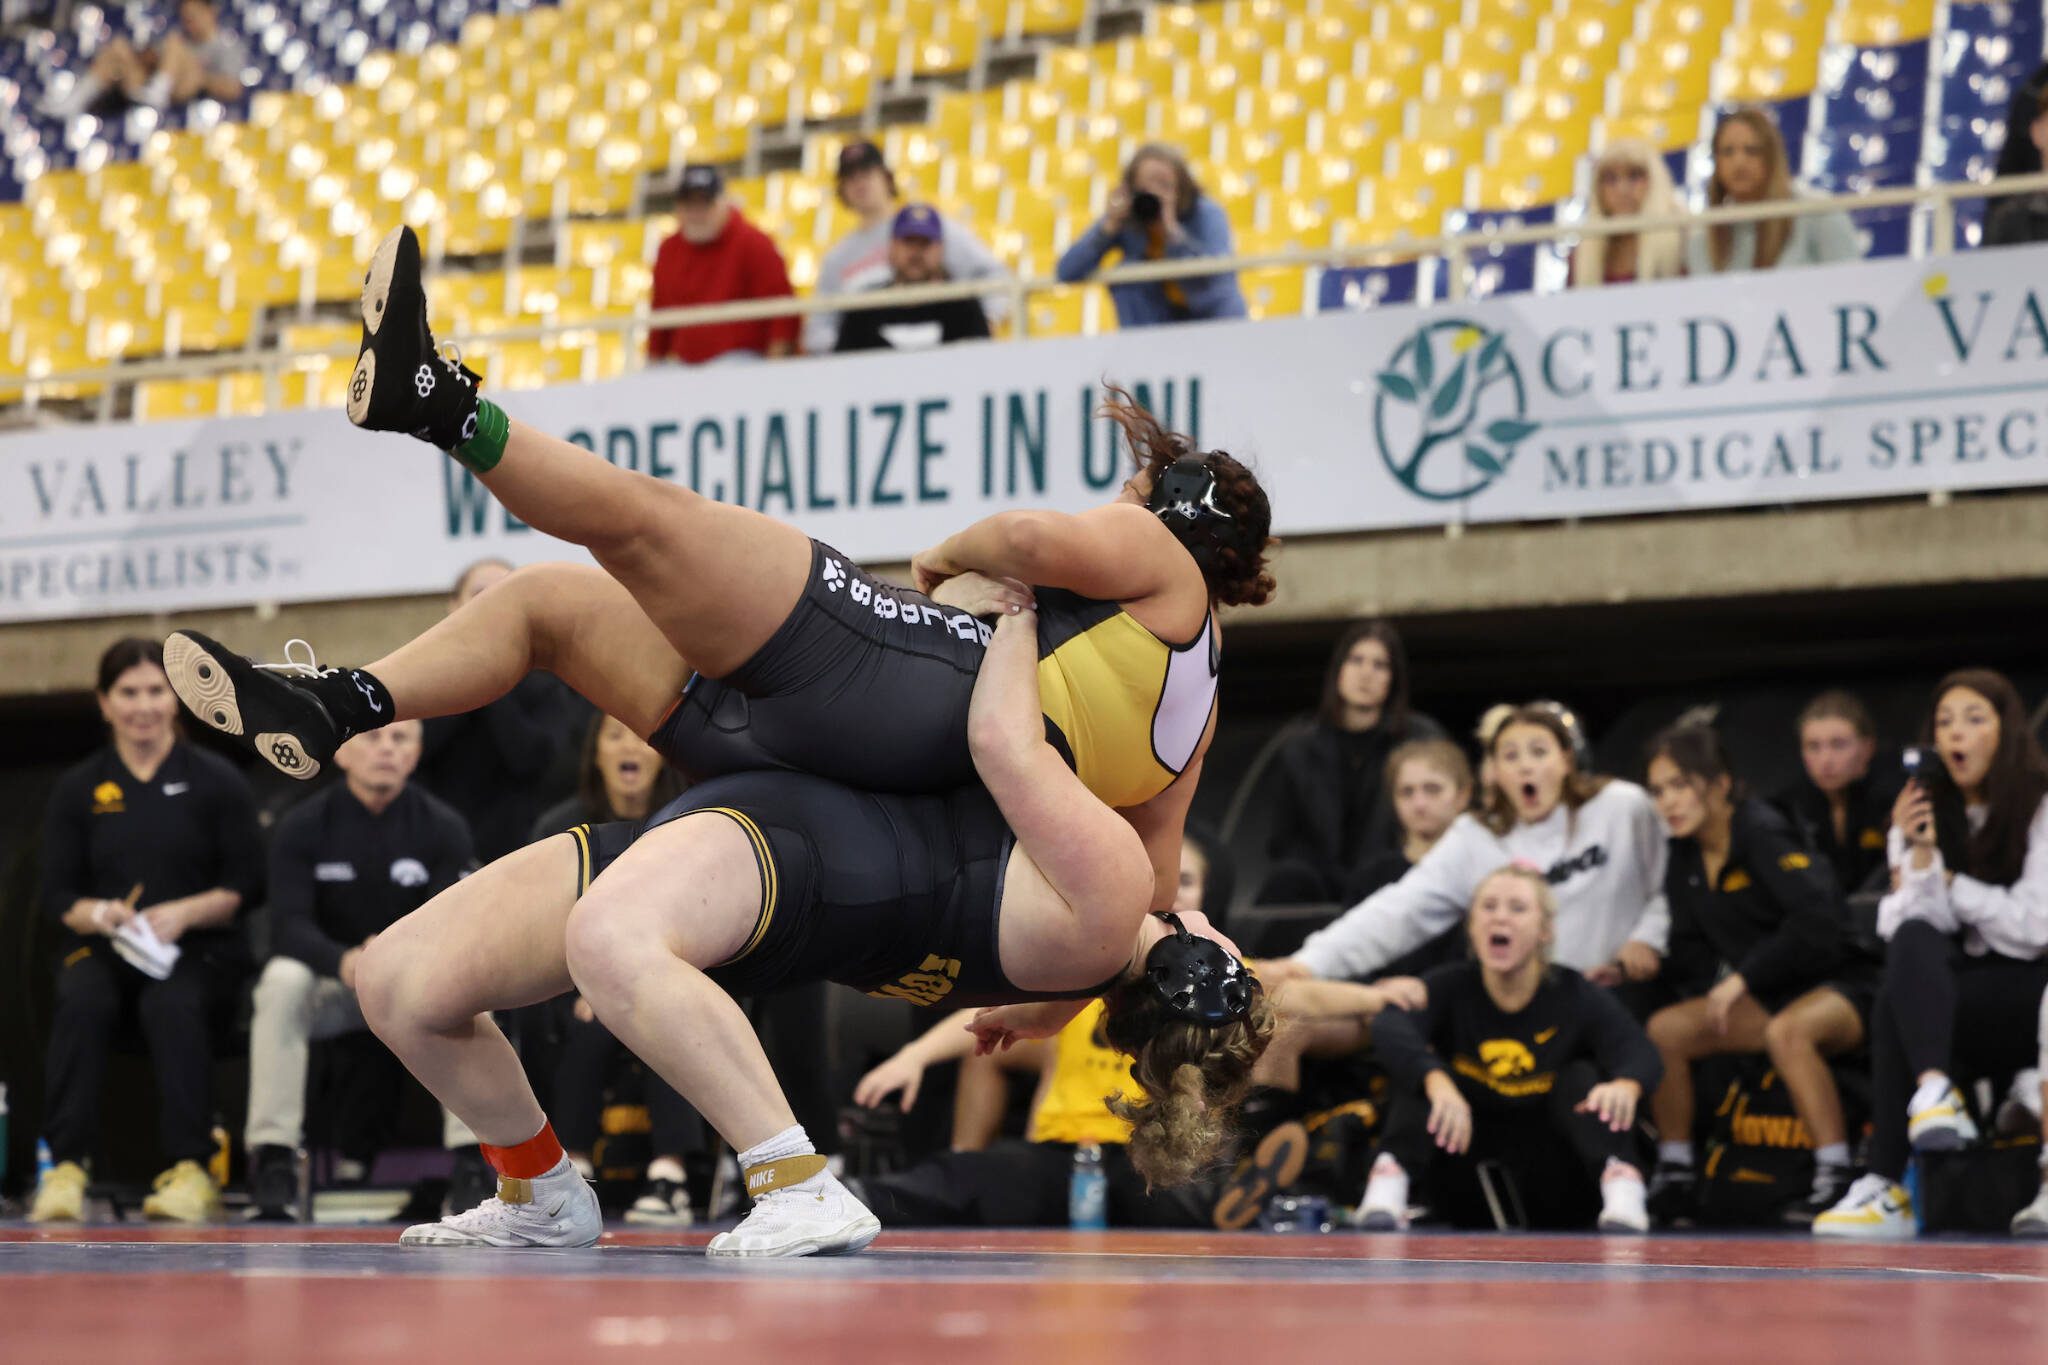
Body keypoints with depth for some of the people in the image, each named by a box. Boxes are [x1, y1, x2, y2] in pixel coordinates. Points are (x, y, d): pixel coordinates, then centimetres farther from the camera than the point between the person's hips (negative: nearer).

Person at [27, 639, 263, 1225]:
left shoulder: (217, 782, 7)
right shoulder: (77, 790, 13)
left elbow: (247, 885, 3)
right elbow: (59, 895, 9)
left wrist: (185, 913, -15)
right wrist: (99, 914, -14)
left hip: (198, 948, -1)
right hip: (101, 947, 2)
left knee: (172, 1006, -36)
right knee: (82, 1003, -33)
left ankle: (190, 1170, -37)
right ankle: (64, 1168, -36)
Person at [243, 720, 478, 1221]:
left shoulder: (443, 827, -7)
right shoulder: (304, 825, -8)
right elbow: (288, 922, -17)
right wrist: (343, 962, -39)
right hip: (330, 988, 0)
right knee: (282, 980, -32)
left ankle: (471, 1156, -30)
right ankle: (272, 1155, -31)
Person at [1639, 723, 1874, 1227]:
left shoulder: (1763, 833, -18)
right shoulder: (1685, 854, 6)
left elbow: (1817, 921, -28)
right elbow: (1689, 949, 12)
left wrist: (1743, 977, -22)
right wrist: (1721, 985, -8)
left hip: (1839, 986, -8)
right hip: (1756, 1001, 8)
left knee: (1786, 1031, -38)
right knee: (1664, 1027, -9)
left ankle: (1836, 1179, -36)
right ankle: (1674, 1178, -1)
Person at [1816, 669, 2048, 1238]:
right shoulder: (1928, 811, 8)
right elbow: (1920, 923, -2)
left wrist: (1949, 881, -9)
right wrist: (1920, 856, -18)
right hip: (1955, 989, 4)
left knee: (1896, 1009, -31)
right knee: (1913, 939, -31)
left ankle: (1888, 1188, -37)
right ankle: (1935, 1089, -48)